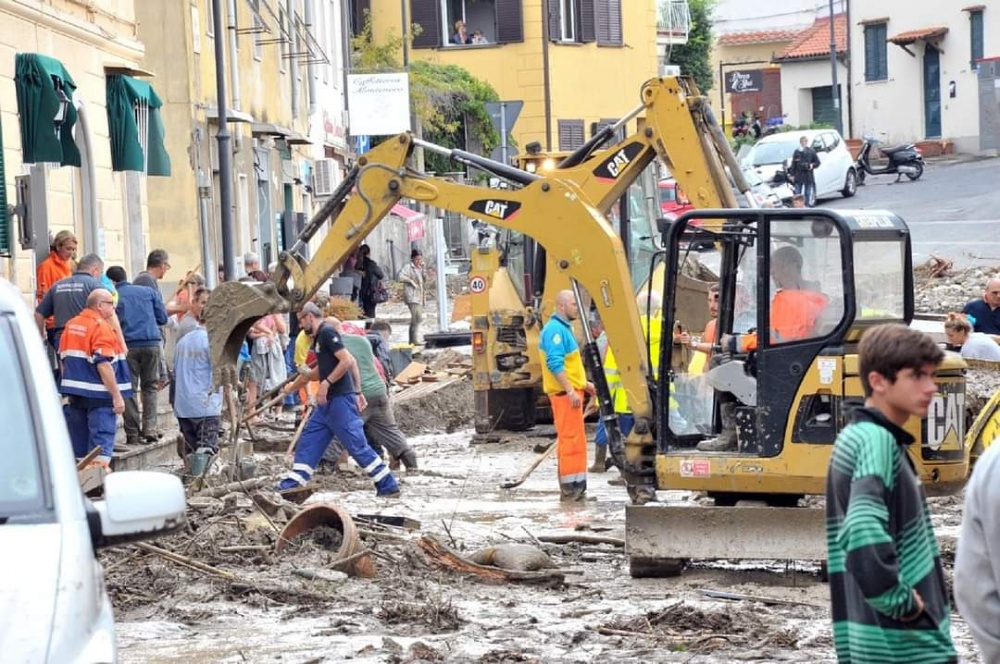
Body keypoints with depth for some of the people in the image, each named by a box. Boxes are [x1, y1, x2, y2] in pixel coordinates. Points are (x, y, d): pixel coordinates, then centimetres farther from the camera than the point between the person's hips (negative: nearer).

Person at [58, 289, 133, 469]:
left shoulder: (71, 325, 12)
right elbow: (104, 364, -20)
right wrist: (117, 395, -18)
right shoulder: (101, 327, -14)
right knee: (101, 443, -6)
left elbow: (63, 360, 17)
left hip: (74, 393, 8)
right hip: (98, 396, -8)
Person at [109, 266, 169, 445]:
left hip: (127, 345, -2)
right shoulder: (149, 292, 13)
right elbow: (162, 318, 13)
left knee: (129, 390, 3)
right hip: (152, 343, 2)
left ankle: (133, 434, 0)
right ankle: (149, 428, 1)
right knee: (150, 387, 12)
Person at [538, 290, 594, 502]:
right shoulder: (555, 329, -15)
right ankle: (570, 489, -9)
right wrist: (570, 391, -26)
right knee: (571, 439, -10)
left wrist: (584, 384, 24)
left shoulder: (564, 329, 18)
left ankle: (575, 488, 17)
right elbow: (555, 364, -23)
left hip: (571, 392, 11)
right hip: (565, 394, -11)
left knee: (574, 439, 13)